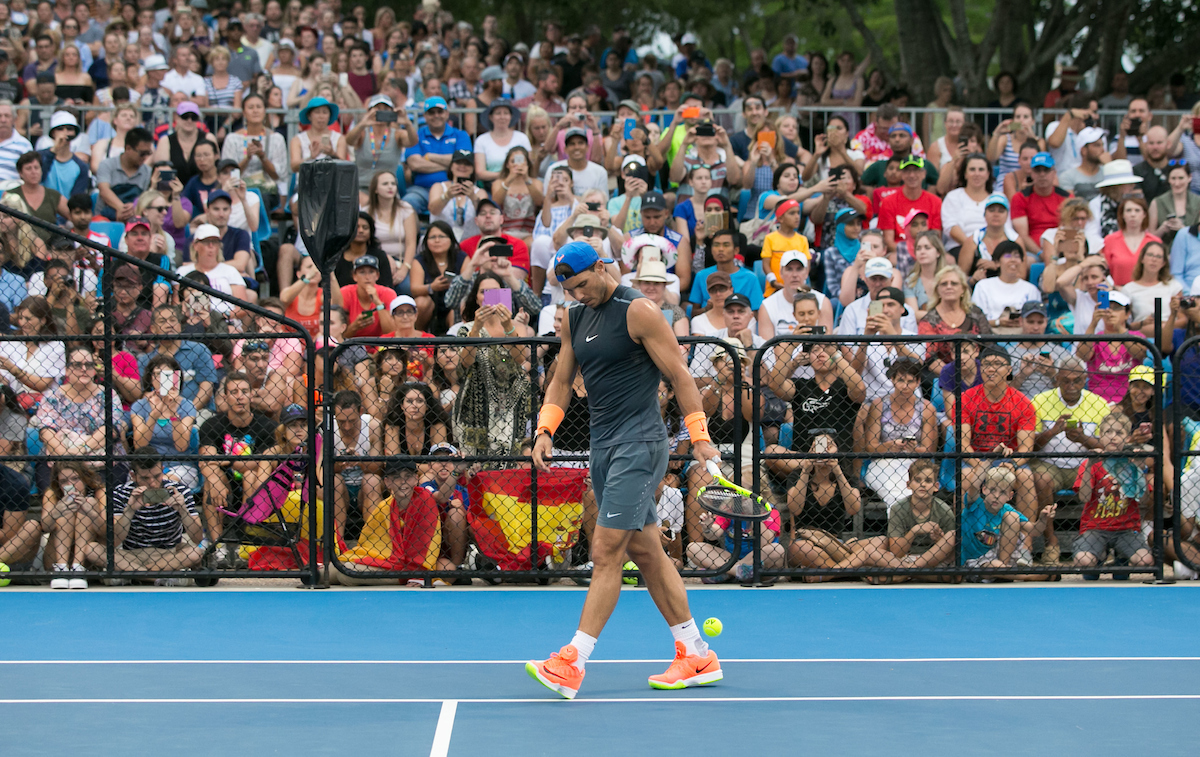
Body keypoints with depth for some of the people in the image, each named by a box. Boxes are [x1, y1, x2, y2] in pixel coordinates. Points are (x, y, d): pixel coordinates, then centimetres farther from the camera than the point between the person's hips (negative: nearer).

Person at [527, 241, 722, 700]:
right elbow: (562, 380, 17)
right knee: (646, 554, 9)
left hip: (638, 445, -8)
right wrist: (545, 429, 1)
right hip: (602, 447, 8)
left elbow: (678, 374, -8)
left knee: (606, 552, -11)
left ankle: (572, 662, -14)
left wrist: (699, 437, -11)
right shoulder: (574, 319, 14)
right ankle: (696, 656, 15)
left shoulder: (637, 312, -9)